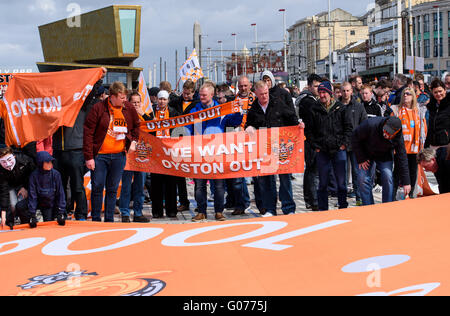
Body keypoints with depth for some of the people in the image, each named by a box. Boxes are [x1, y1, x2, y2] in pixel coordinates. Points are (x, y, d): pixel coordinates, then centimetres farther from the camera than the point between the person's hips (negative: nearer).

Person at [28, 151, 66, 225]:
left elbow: (60, 194, -10)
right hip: (39, 202, 1)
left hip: (51, 204, -1)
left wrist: (61, 213, -15)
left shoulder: (56, 174, -13)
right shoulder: (34, 175, -15)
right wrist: (32, 215, -20)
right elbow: (32, 195, -15)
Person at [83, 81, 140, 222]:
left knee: (112, 189, 9)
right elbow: (88, 133, -9)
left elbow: (136, 125, 24)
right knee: (97, 187, 0)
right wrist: (89, 157, -12)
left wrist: (133, 141, 8)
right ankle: (96, 220, 12)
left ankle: (109, 220, 18)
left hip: (119, 156, 3)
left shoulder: (128, 108, 3)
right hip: (100, 155, -3)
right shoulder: (99, 108, -10)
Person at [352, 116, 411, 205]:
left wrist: (406, 183, -16)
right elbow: (355, 138, -18)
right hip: (367, 156, -1)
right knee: (363, 179, -13)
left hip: (385, 157, 1)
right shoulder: (370, 125, -34)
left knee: (388, 177, -18)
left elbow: (402, 159, -17)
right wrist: (361, 159, -17)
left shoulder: (398, 137, -26)